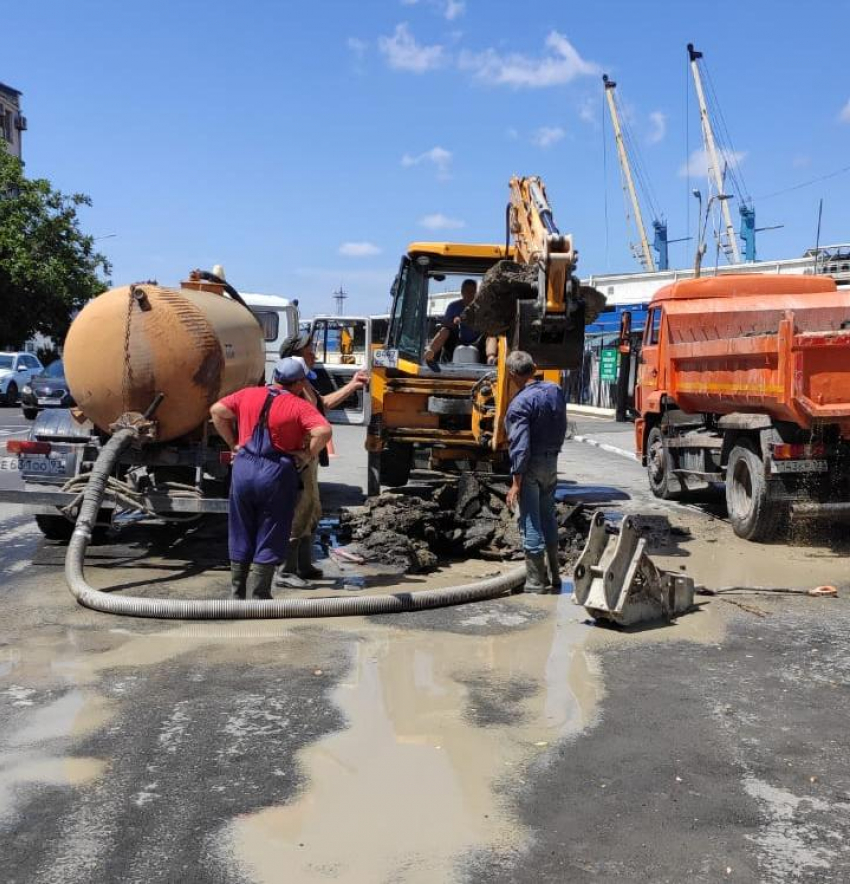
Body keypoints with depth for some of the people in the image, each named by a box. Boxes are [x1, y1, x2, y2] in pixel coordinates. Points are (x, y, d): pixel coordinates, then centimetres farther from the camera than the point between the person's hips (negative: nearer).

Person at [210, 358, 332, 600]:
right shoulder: (299, 406, -6)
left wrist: (233, 443, 12)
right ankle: (257, 598, 10)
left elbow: (217, 411, 9)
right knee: (268, 542, 8)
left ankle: (238, 595, 25)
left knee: (241, 537, 16)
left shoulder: (248, 395, 8)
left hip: (243, 469, 4)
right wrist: (307, 454, -6)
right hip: (277, 474, -4)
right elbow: (323, 431, -20)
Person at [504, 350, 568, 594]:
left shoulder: (520, 403, -19)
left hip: (531, 466, -7)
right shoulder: (555, 391, 2)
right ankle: (554, 576, 25)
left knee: (530, 523, 0)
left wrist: (516, 482, -18)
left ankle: (536, 581, 6)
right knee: (548, 519, 18)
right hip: (552, 463, 7)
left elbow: (520, 446, -21)